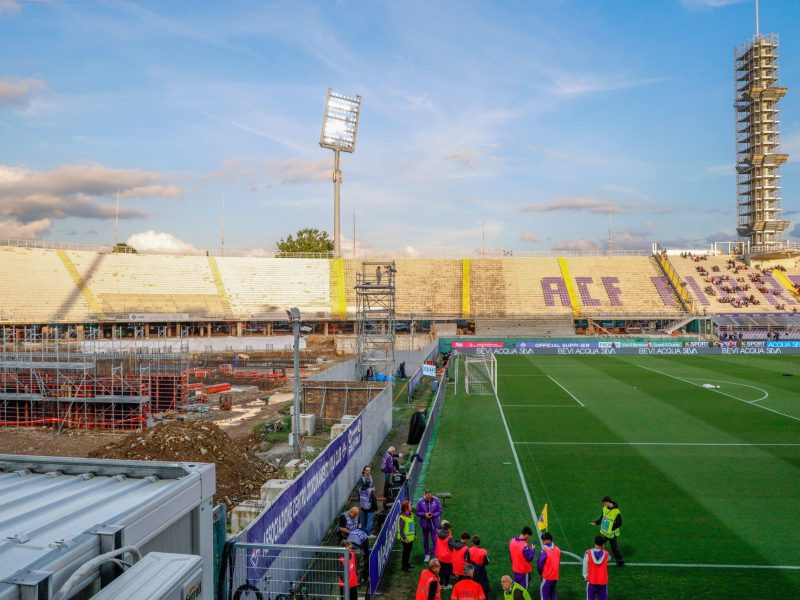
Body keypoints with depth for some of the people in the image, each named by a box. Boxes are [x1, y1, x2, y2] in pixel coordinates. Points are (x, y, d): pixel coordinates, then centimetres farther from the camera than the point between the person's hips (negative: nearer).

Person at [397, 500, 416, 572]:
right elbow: (401, 530, -22)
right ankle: (404, 566, 20)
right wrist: (404, 538, -25)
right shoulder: (402, 517, -24)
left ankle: (407, 563, 38)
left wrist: (414, 534, 16)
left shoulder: (411, 515, 2)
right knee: (405, 552, 5)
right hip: (406, 539, -8)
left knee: (409, 551, 20)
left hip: (411, 538, 8)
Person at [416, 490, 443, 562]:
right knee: (425, 540, 15)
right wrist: (424, 514, -22)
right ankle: (427, 554, 33)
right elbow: (417, 512, -6)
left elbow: (440, 511, -6)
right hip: (424, 524, 2)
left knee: (435, 540, -3)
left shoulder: (436, 500, -13)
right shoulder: (421, 501, -13)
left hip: (434, 524, -1)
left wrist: (433, 515, -22)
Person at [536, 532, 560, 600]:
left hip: (547, 576, -6)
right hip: (555, 576, 6)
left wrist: (540, 572, 5)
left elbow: (540, 564, -14)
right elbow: (559, 563, 7)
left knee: (543, 593, 5)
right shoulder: (557, 549, -2)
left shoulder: (544, 551, -21)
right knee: (552, 592, 20)